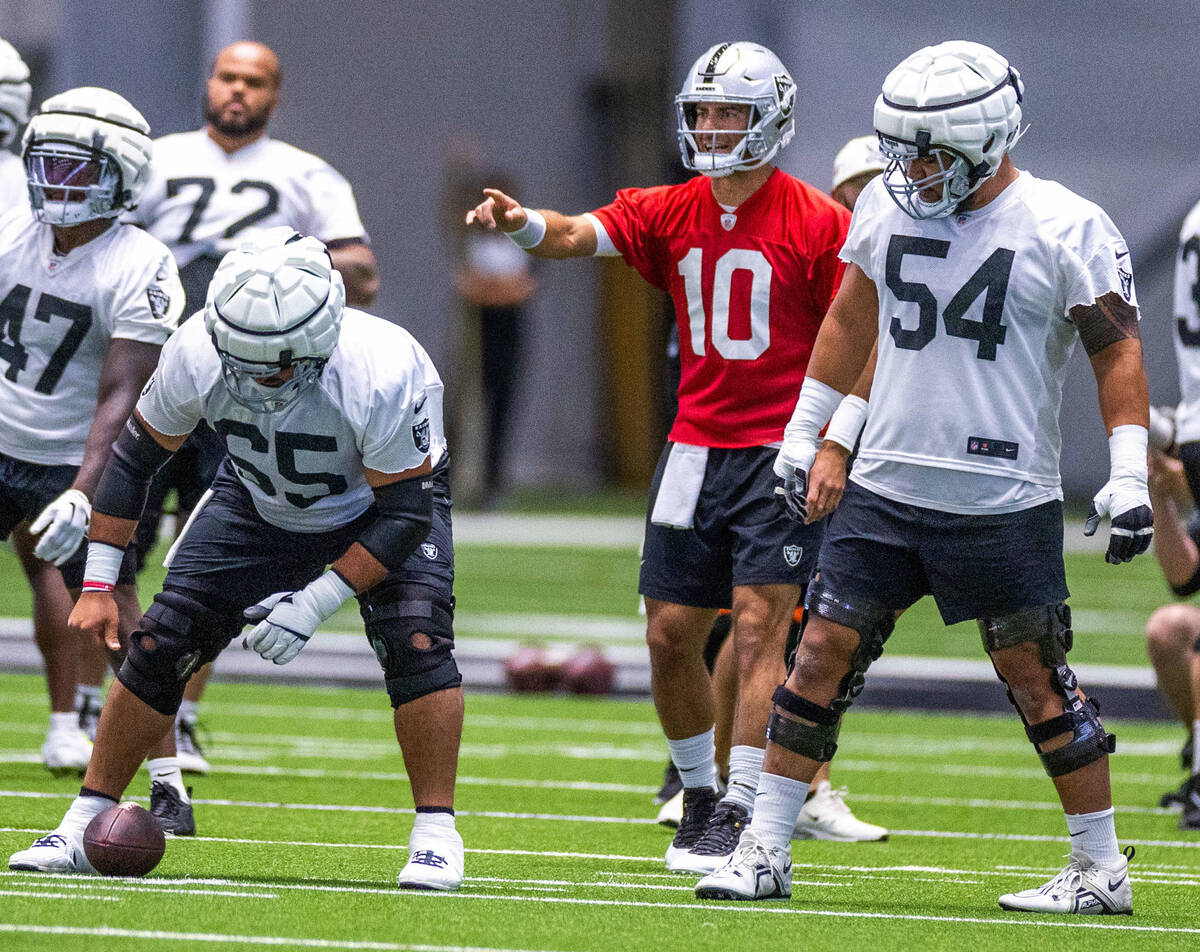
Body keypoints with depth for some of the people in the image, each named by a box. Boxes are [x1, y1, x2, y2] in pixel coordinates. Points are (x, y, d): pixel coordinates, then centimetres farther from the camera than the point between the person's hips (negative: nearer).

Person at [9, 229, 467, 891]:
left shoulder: (380, 374, -40)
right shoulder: (197, 355, -30)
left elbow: (406, 510, -28)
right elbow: (135, 457, -12)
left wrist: (316, 604, -31)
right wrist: (98, 583, -12)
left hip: (377, 506, -3)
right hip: (260, 505, 3)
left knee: (416, 640, -26)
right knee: (159, 643, -6)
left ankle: (435, 834, -13)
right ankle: (84, 827, 7)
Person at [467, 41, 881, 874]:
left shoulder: (817, 225, -7)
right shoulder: (670, 213, 6)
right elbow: (581, 235, -10)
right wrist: (524, 223, -32)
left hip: (782, 451, -5)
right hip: (697, 446, 5)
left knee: (758, 626, -11)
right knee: (671, 633, 5)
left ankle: (742, 814, -10)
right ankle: (701, 792, 23)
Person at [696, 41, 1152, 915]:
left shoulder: (1066, 230, -9)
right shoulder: (887, 209, 6)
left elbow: (1118, 351, -6)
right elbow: (851, 322, 20)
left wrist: (1129, 475, -13)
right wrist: (803, 435, 23)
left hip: (1005, 504, -4)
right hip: (888, 484, 5)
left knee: (1037, 678, 0)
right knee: (823, 652, -1)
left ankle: (1103, 869, 11)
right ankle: (764, 852, 5)